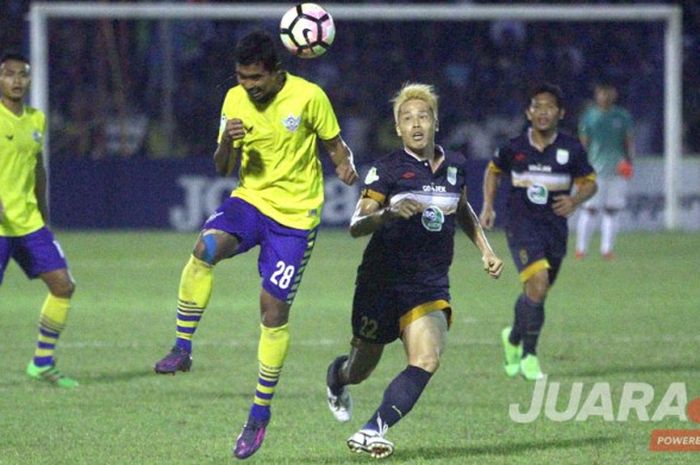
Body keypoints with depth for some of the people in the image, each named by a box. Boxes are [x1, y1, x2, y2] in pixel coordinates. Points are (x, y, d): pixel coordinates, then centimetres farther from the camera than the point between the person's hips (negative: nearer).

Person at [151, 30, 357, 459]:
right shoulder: (235, 100, 0)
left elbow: (335, 143, 1)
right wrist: (227, 142, -16)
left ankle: (261, 413, 10)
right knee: (205, 248, -29)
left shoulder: (308, 97, -11)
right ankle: (182, 350, -19)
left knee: (274, 310, -4)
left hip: (295, 215, -3)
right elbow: (223, 169, 6)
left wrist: (346, 166, -22)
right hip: (250, 200, 3)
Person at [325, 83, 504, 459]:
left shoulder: (455, 165, 4)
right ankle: (337, 375, 51)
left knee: (427, 360, -23)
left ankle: (372, 432, -24)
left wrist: (484, 248, 17)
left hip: (430, 286, 3)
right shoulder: (387, 170, -10)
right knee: (360, 370, 13)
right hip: (382, 282, -3)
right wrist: (389, 213, -37)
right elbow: (356, 226, -19)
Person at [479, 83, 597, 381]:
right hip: (522, 225, -3)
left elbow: (589, 183, 7)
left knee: (536, 292, 12)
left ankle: (514, 338, 41)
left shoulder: (571, 149, -3)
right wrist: (488, 206, 5)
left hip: (556, 227, 3)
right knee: (537, 284, -20)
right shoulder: (514, 148, -4)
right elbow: (493, 171, 15)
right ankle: (529, 356, -8)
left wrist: (575, 200, -13)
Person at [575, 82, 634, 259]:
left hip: (617, 171, 2)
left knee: (611, 211, 1)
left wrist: (628, 161, -3)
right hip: (594, 170, -2)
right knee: (589, 209, -5)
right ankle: (581, 248, 1)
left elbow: (629, 141, 13)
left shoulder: (623, 117, 9)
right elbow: (583, 144, 7)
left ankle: (607, 249, 6)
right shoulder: (589, 117, 5)